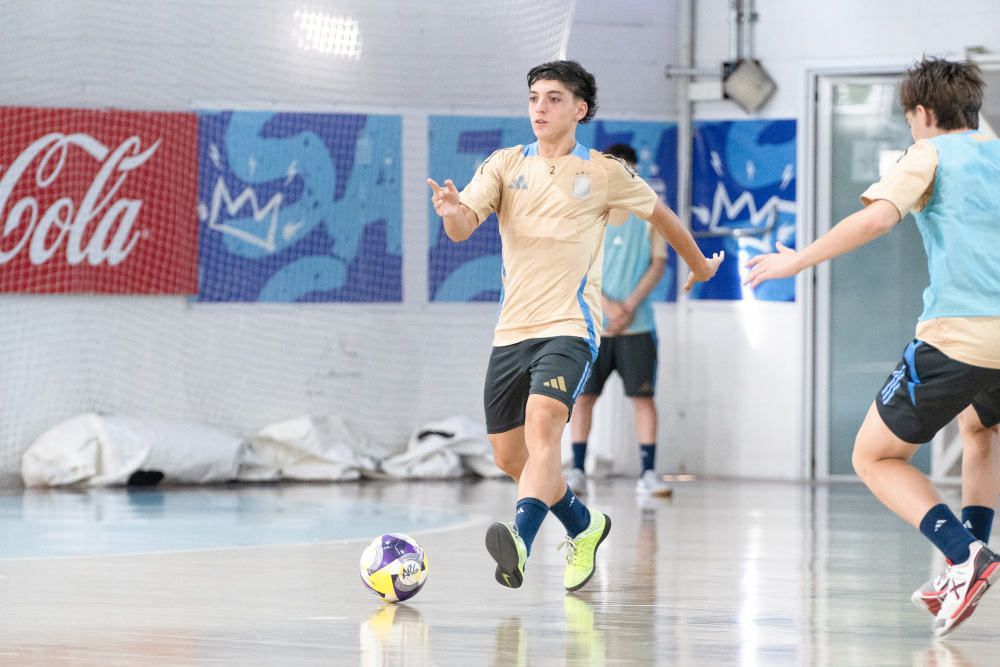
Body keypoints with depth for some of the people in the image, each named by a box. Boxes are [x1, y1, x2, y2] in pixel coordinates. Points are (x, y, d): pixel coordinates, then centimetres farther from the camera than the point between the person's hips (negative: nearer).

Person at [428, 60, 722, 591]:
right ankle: (583, 527, 34)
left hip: (570, 326, -4)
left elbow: (659, 214, 20)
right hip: (512, 328, 4)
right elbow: (464, 227, -7)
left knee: (543, 424, -29)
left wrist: (698, 263, 33)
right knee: (509, 455, 9)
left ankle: (520, 541, -45)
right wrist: (452, 211, -31)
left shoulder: (604, 172, 3)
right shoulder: (506, 164, 8)